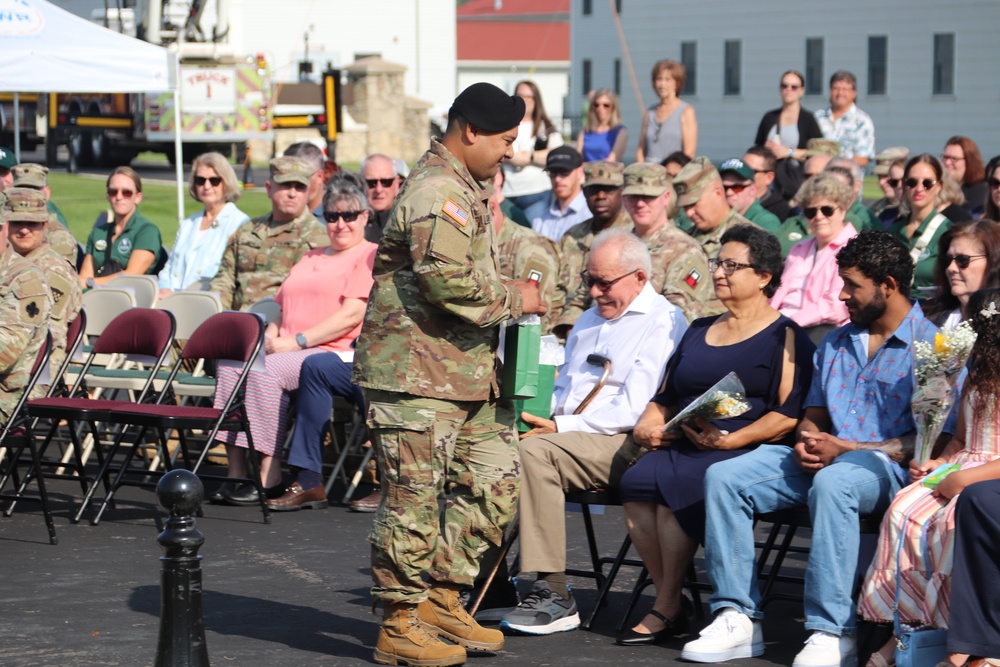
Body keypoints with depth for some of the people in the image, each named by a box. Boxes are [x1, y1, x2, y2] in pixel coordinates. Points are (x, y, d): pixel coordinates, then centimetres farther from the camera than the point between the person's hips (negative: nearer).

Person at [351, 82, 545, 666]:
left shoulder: (465, 190, 19)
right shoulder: (437, 193, -17)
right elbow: (449, 280, -27)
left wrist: (508, 290, 16)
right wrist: (513, 299, -12)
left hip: (467, 371, 11)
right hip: (417, 372, -11)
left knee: (495, 481, 11)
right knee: (415, 497, -5)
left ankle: (442, 599, 20)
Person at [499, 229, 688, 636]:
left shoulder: (663, 323, -4)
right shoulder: (589, 320, 25)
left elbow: (633, 409, -14)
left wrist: (561, 427, -17)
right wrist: (537, 415, 7)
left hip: (620, 442, -8)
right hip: (567, 431, 8)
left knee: (535, 452, -33)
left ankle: (554, 594, -32)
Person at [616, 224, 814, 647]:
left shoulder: (784, 336, 3)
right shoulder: (699, 331, 25)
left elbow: (790, 414, -8)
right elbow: (666, 396, 27)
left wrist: (731, 440, -17)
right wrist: (647, 425, 4)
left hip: (745, 453, -6)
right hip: (681, 448, 6)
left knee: (673, 487, -32)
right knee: (635, 483, -25)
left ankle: (667, 609, -19)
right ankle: (671, 603, -17)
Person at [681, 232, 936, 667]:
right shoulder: (836, 344, 22)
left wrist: (844, 448, -17)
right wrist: (806, 442, -2)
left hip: (885, 464, -7)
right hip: (822, 460, 7)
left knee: (831, 483, -41)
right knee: (723, 476, -13)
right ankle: (737, 618, -16)